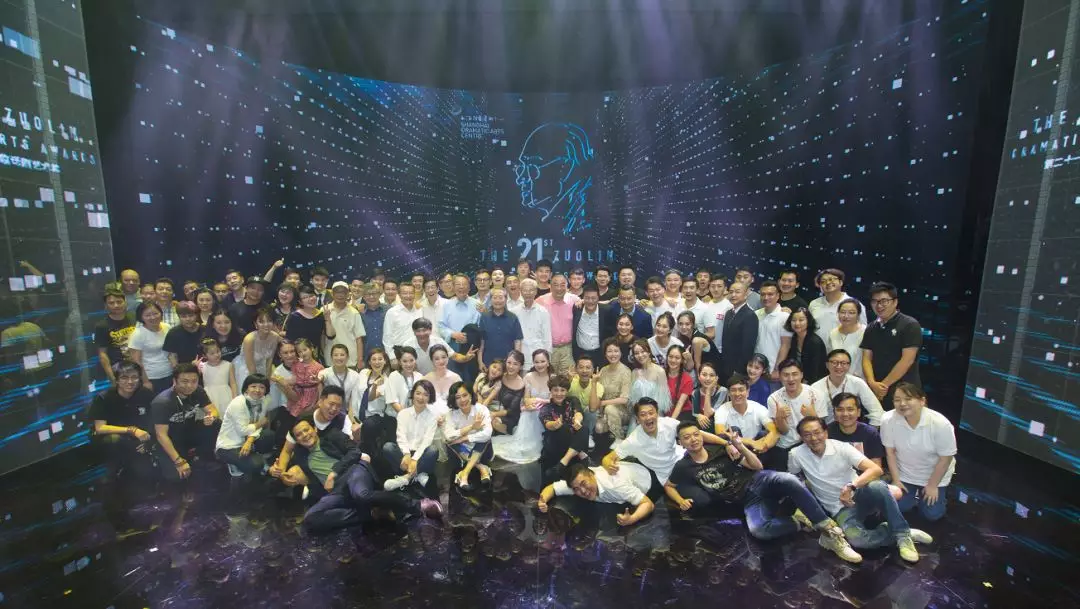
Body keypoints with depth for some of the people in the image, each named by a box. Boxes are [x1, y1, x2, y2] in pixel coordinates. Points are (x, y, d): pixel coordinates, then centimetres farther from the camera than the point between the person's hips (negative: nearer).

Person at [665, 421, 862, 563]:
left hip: (758, 482, 0)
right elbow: (668, 486, 16)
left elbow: (757, 467, 2)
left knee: (789, 481, -35)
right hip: (747, 501, 0)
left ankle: (830, 531, -25)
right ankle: (801, 522, -12)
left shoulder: (720, 449, 0)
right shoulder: (683, 467, 0)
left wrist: (740, 446, -15)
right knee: (757, 530, -36)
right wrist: (681, 501, -3)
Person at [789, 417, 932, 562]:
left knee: (877, 487, -36)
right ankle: (899, 534, -8)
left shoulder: (842, 447, -12)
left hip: (859, 495, 0)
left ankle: (902, 533, -17)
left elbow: (876, 469, -22)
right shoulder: (796, 454, -10)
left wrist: (851, 487, -37)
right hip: (841, 508, 0)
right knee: (856, 539, -32)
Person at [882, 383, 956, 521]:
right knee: (899, 507, 0)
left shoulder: (940, 424, -31)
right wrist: (896, 480, -6)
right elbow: (890, 451, -11)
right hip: (905, 474, 1)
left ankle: (938, 491, 32)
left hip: (934, 475, -1)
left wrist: (932, 485, -9)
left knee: (932, 514, 2)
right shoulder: (888, 420, -27)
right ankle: (915, 492, 30)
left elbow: (945, 457, -17)